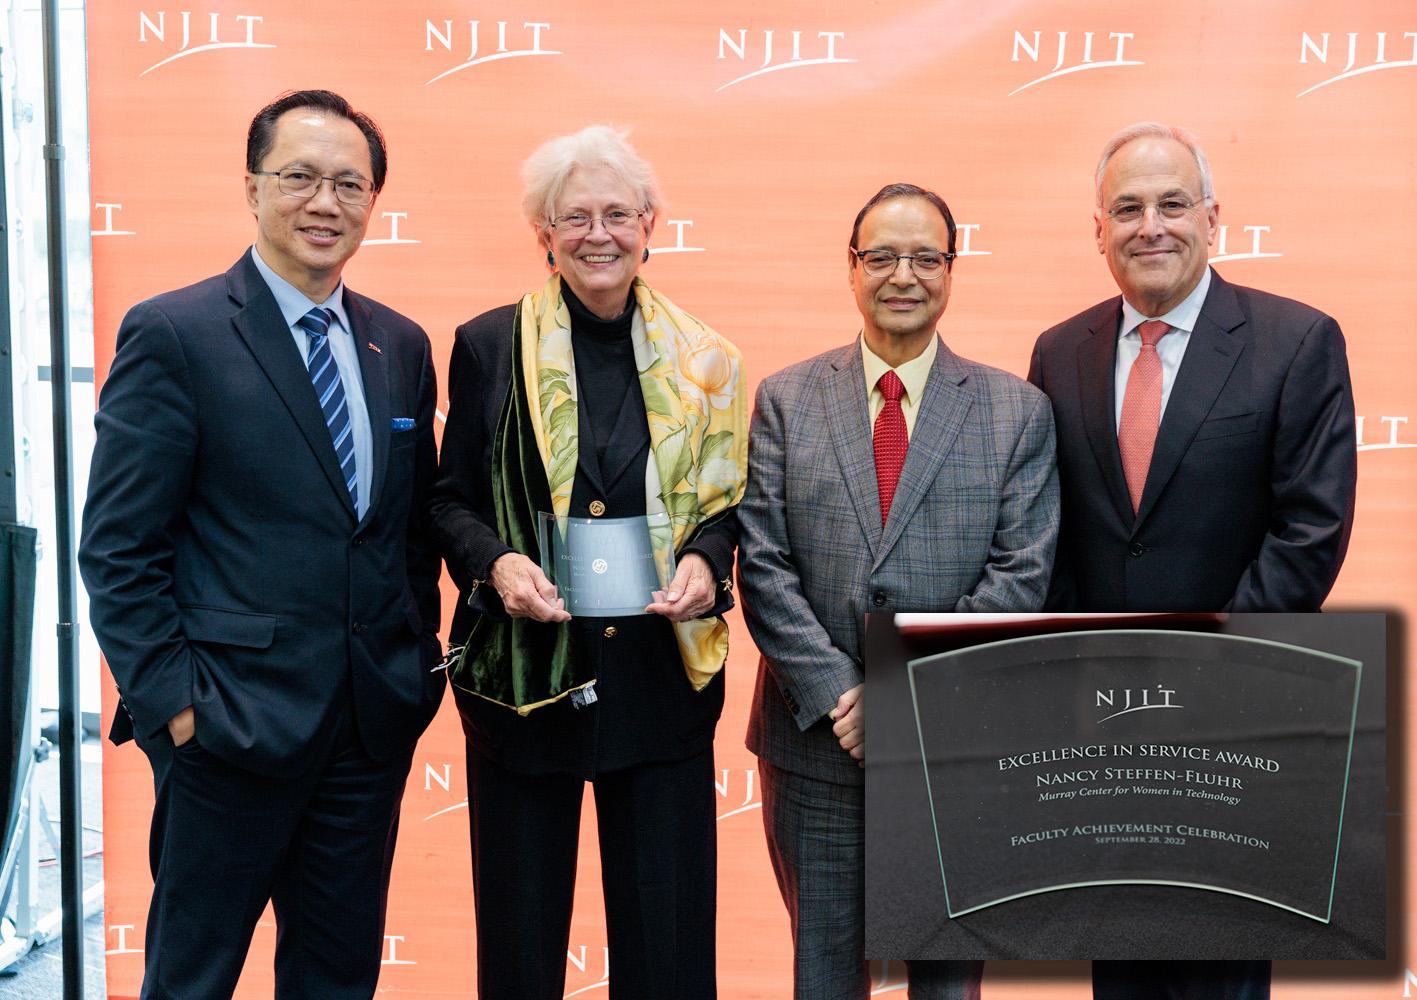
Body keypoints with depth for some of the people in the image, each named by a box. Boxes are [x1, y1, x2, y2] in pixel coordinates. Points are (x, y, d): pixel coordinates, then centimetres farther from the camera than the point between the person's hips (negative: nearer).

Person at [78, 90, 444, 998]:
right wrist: (173, 703, -13)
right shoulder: (173, 335, -8)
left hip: (375, 721, 5)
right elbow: (118, 549, -10)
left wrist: (418, 663, 8)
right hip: (232, 721, -5)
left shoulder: (402, 346, 9)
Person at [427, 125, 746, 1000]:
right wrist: (494, 561, -15)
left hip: (660, 677, 1)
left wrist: (705, 562, -11)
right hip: (524, 674, -1)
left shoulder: (702, 362, 6)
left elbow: (725, 503, 10)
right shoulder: (487, 346, 2)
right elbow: (451, 500, 5)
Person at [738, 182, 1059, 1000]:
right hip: (815, 742, 1)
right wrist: (837, 697, -13)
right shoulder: (784, 402, 3)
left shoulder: (1018, 411, 1)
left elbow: (1021, 574, -6)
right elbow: (764, 566, -3)